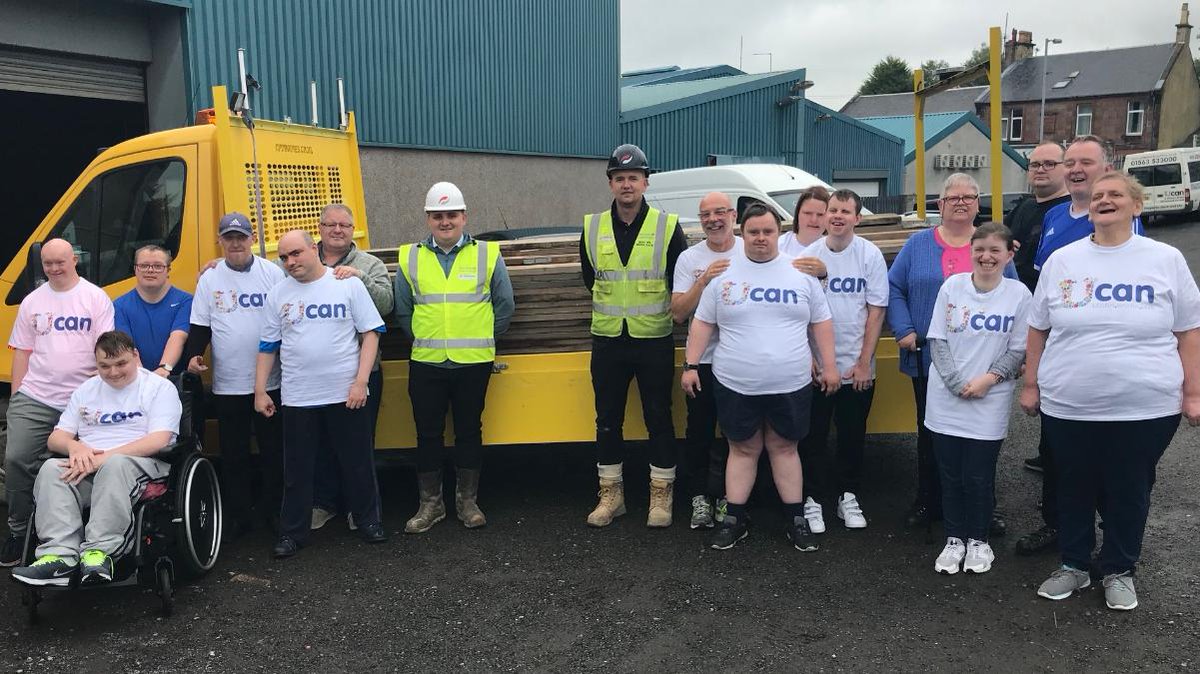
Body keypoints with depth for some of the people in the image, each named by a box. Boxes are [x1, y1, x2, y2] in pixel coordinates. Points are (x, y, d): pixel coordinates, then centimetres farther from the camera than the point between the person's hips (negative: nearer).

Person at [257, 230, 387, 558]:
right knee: (297, 470, 9)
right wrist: (260, 391, 7)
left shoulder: (348, 284, -2)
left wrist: (360, 381, -10)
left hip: (346, 394, -2)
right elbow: (268, 346, 11)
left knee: (358, 463, 9)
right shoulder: (277, 294, 6)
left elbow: (371, 333, -3)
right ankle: (292, 532, 21)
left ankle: (369, 521, 25)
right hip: (297, 397, 2)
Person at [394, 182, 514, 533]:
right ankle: (430, 503, 19)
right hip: (425, 363, 1)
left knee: (469, 431, 8)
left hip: (474, 363, -1)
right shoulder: (410, 258, 5)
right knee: (428, 434, 6)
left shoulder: (487, 255, 1)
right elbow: (403, 310, 12)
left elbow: (504, 306, 6)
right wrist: (424, 340, 7)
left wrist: (480, 339, 6)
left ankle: (468, 501, 21)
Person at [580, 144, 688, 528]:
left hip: (654, 341, -2)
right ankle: (611, 494, 22)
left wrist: (656, 309, 6)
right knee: (607, 420, 9)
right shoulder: (593, 227, 3)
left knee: (658, 418, 5)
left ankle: (661, 495, 18)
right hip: (607, 341, 3)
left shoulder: (667, 226, -5)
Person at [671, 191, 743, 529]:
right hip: (703, 360, 1)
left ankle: (728, 497, 25)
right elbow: (678, 313, -7)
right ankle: (700, 497, 24)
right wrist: (703, 280, -18)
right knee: (699, 432, 9)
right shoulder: (689, 259, 0)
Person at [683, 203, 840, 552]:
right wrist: (690, 365, 0)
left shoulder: (801, 272, 4)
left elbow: (821, 322, 7)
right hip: (736, 385, 0)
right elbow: (702, 323, 5)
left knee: (784, 448, 11)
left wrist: (829, 365, 3)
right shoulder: (723, 274, 2)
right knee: (743, 449, 9)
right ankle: (734, 519, 20)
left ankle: (796, 519, 21)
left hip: (790, 384, 0)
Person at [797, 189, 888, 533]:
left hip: (857, 367, 0)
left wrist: (864, 362, -7)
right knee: (813, 437, 6)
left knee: (853, 437, 12)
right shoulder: (809, 255, -3)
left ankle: (848, 497, 27)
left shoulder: (871, 255, -3)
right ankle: (814, 499, 19)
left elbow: (876, 311, -3)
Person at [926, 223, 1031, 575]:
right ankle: (954, 540, 24)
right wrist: (956, 382, -10)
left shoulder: (1019, 294, -3)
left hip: (990, 402, -1)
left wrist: (989, 378, -13)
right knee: (950, 473, 8)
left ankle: (978, 540, 25)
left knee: (979, 476, 4)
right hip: (946, 398, 1)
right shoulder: (952, 286, -1)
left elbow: (1019, 350, 0)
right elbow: (937, 339, 0)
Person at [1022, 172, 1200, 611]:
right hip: (1068, 406, 1)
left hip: (1145, 408, -1)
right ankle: (1074, 565, 31)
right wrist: (1031, 384, 7)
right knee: (1074, 489, 14)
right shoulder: (1062, 260, 3)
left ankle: (1120, 571, 31)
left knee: (1129, 492, 12)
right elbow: (1038, 329, 8)